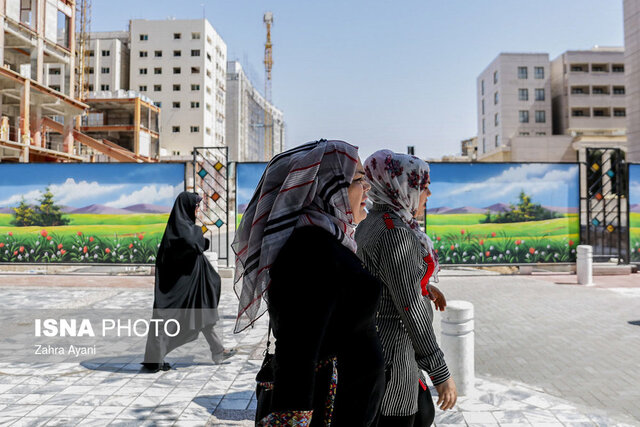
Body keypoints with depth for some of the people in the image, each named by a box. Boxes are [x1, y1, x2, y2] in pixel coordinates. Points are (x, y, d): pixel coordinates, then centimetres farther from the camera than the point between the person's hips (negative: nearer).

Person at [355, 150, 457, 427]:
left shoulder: (371, 224, 7)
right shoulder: (396, 232, -22)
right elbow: (411, 309, -23)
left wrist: (423, 286, 21)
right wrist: (440, 373, -16)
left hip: (371, 339, 10)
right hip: (390, 351, -10)